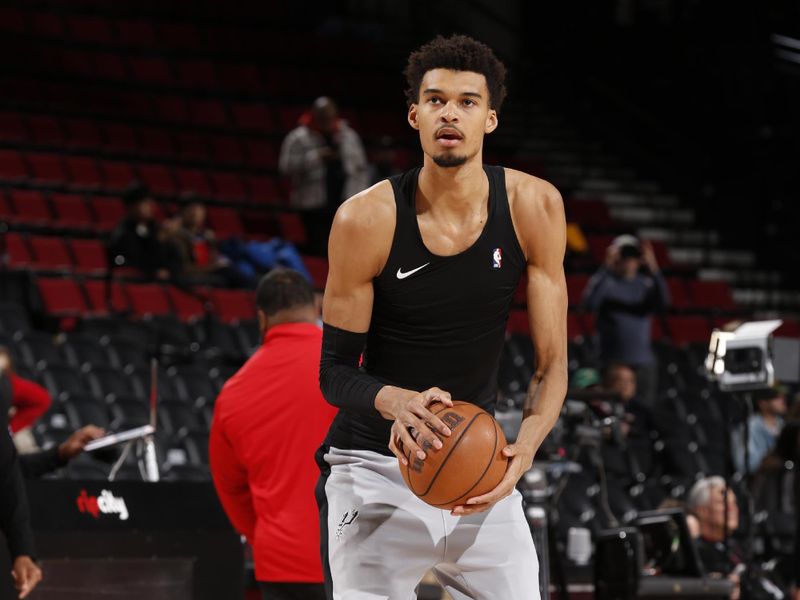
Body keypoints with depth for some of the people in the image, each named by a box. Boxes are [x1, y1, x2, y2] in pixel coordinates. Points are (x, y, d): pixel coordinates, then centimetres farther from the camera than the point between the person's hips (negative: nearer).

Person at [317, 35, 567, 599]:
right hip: (375, 465, -3)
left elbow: (552, 363, -4)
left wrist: (524, 449, -23)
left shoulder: (534, 207, -8)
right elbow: (335, 370, -9)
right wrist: (395, 402, -31)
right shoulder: (366, 219, -15)